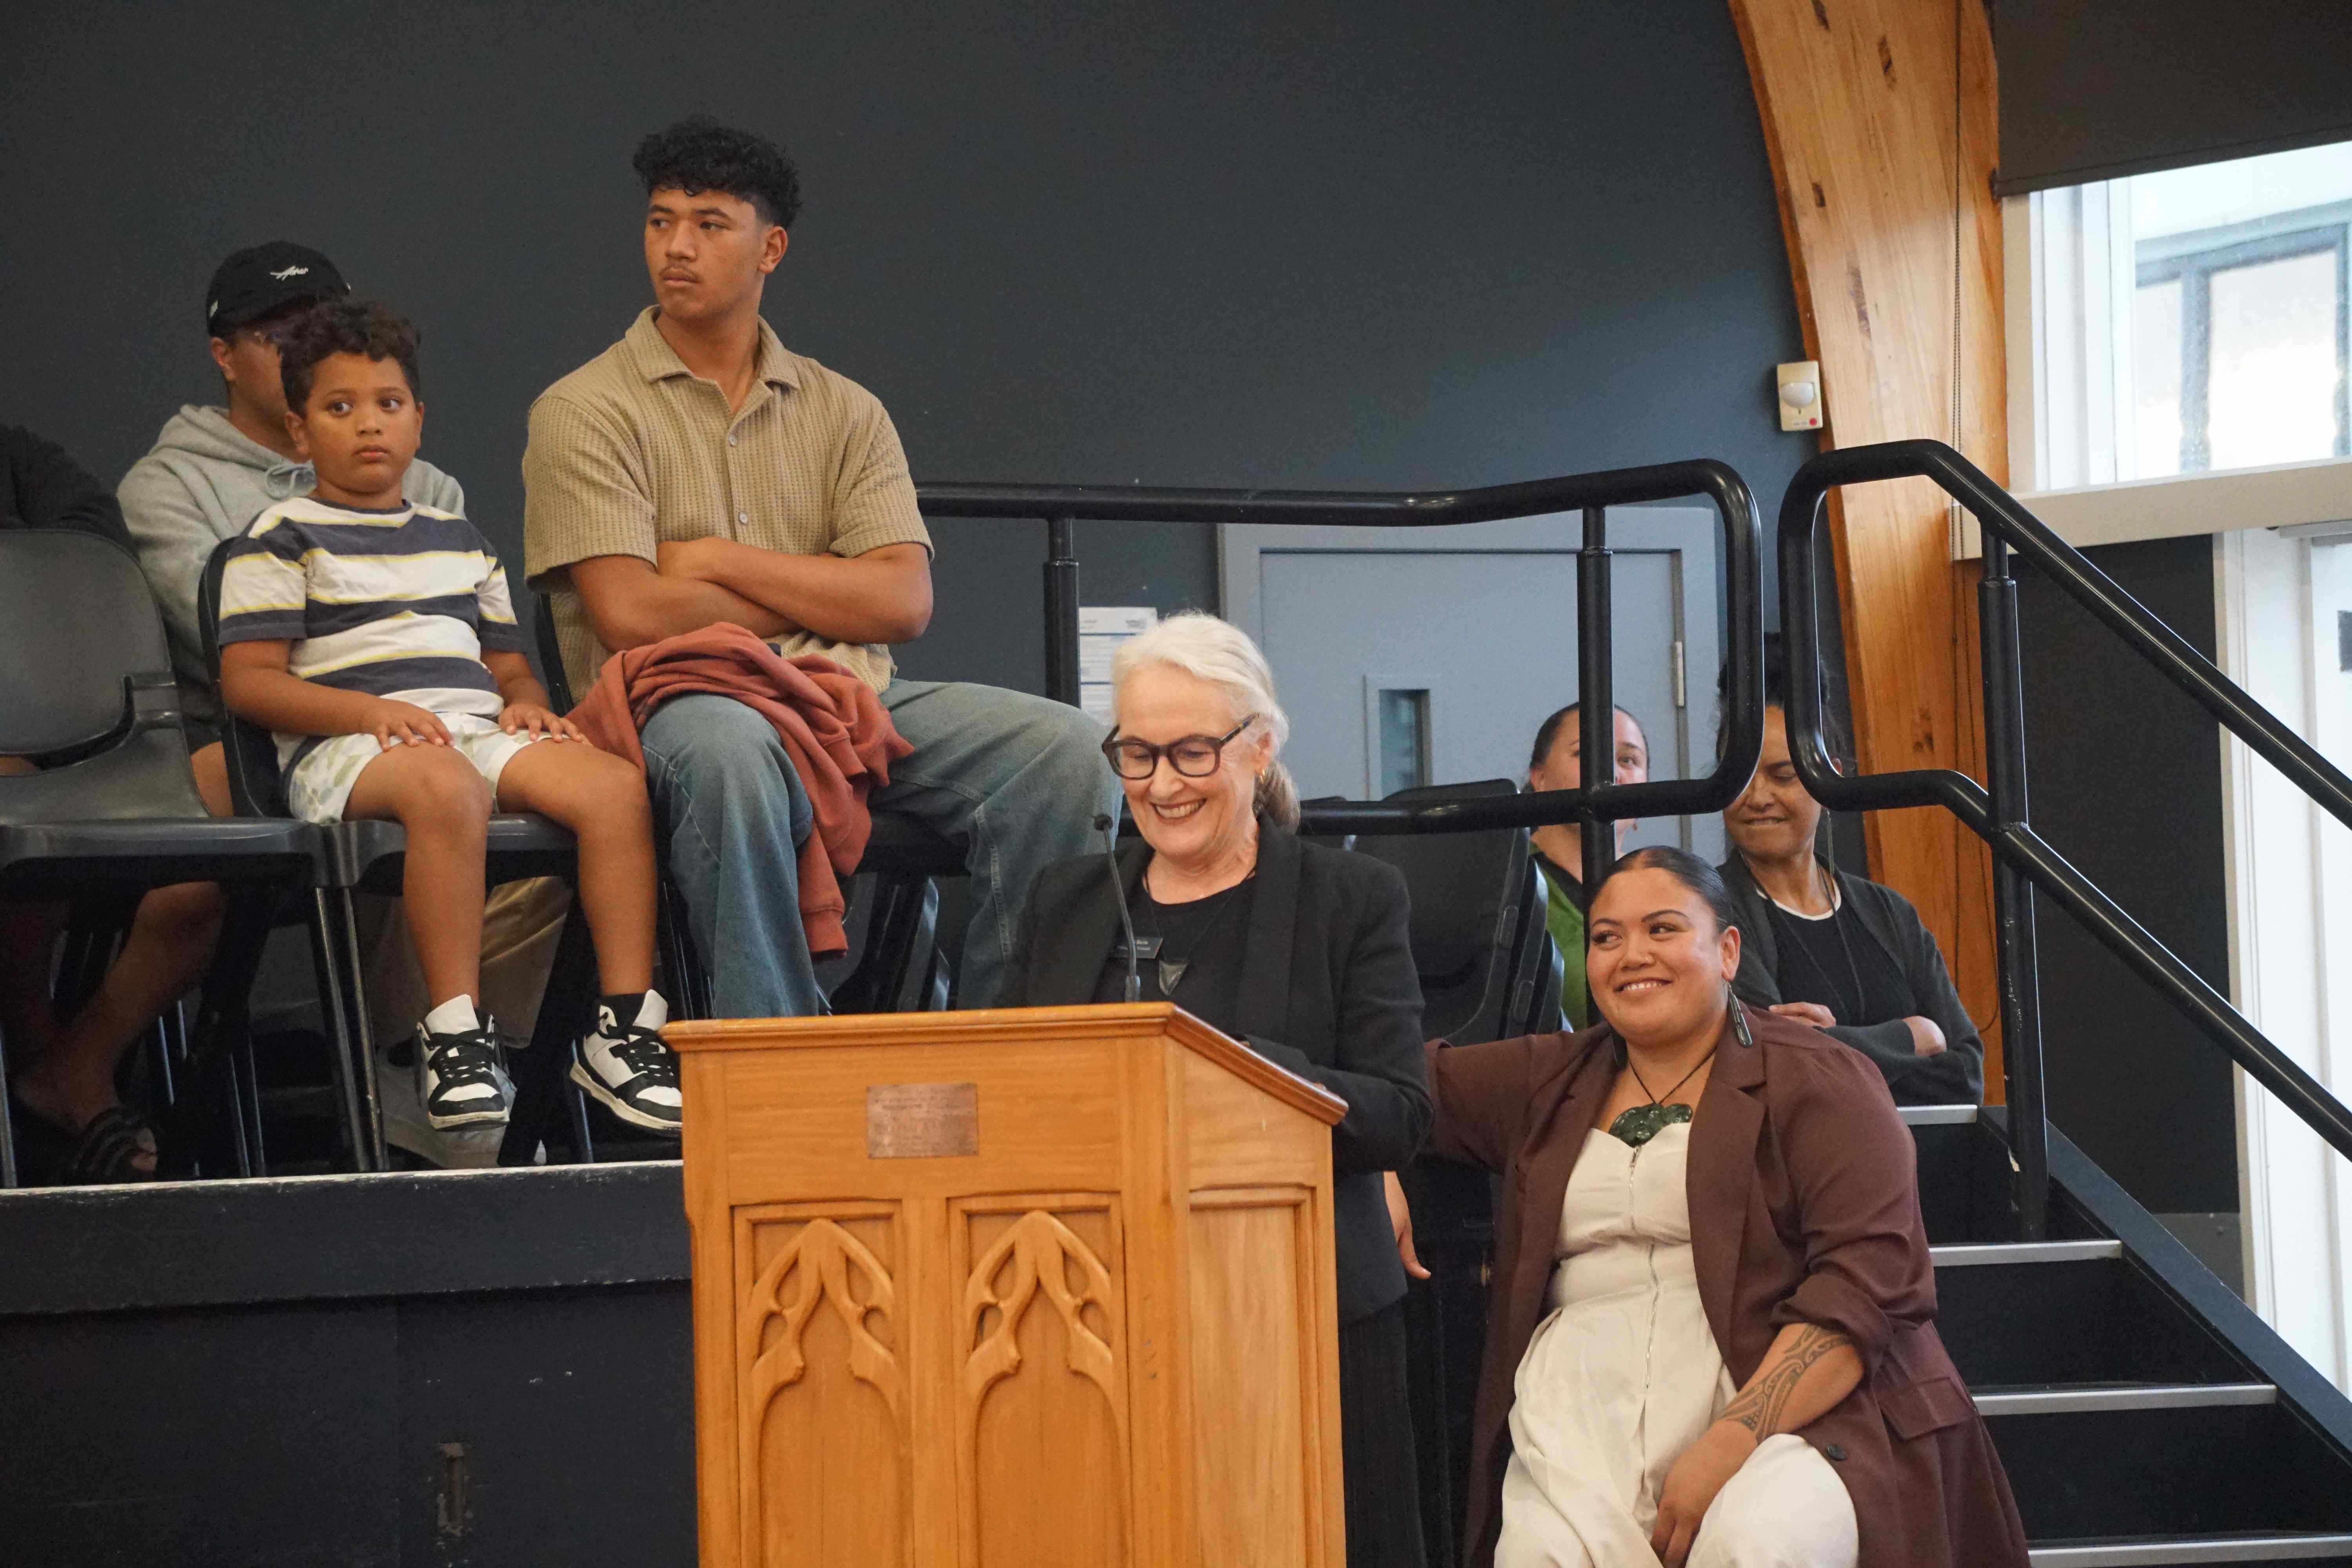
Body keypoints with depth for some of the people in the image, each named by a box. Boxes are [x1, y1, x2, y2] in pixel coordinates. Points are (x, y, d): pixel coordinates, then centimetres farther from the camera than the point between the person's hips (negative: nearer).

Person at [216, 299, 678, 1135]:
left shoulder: (459, 540, 28)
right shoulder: (283, 539, 10)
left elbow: (508, 662, 29)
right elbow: (248, 680, -1)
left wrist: (527, 702, 3)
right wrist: (372, 710, -14)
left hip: (477, 728, 5)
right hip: (343, 749, -5)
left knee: (615, 783, -24)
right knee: (445, 785, -42)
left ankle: (626, 1024, -25)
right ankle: (455, 1037, -40)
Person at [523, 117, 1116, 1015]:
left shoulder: (843, 411, 16)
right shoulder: (584, 412, 4)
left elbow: (904, 602, 2)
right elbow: (632, 614, -9)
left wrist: (719, 560, -5)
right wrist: (821, 599, 0)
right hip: (677, 703, -4)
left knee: (1063, 747, -18)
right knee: (731, 750, -41)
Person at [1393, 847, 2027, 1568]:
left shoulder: (1820, 1083, 4)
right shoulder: (1543, 1083, 21)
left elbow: (1868, 1282, -7)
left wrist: (1731, 1443, -18)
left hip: (1791, 1398, -3)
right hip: (1585, 1412, 3)